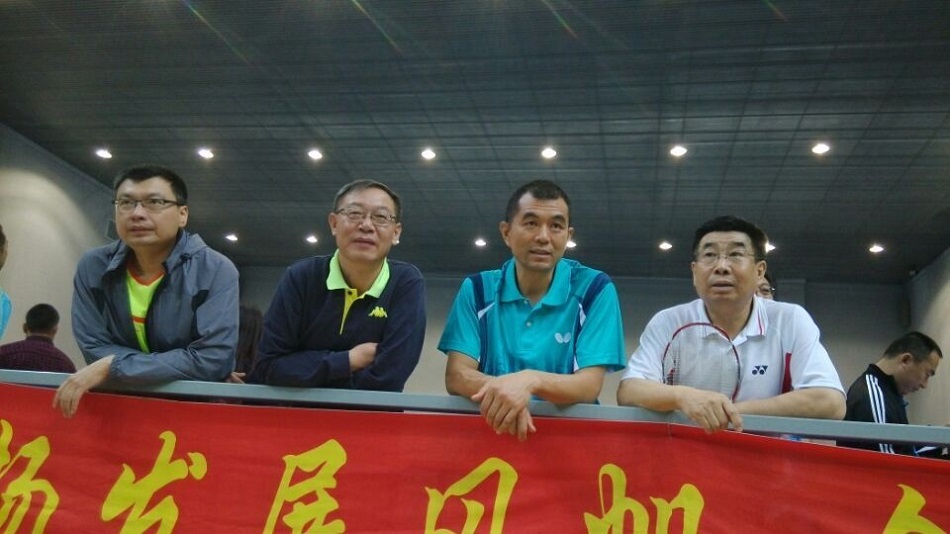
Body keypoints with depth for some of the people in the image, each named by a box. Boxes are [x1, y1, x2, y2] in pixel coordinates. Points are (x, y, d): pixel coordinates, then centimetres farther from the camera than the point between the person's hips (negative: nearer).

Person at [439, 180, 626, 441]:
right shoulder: (477, 288, 4)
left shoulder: (595, 289, -1)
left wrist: (530, 380, -27)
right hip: (491, 426, 1)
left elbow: (590, 385, -8)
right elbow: (456, 376, -3)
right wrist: (503, 392, -24)